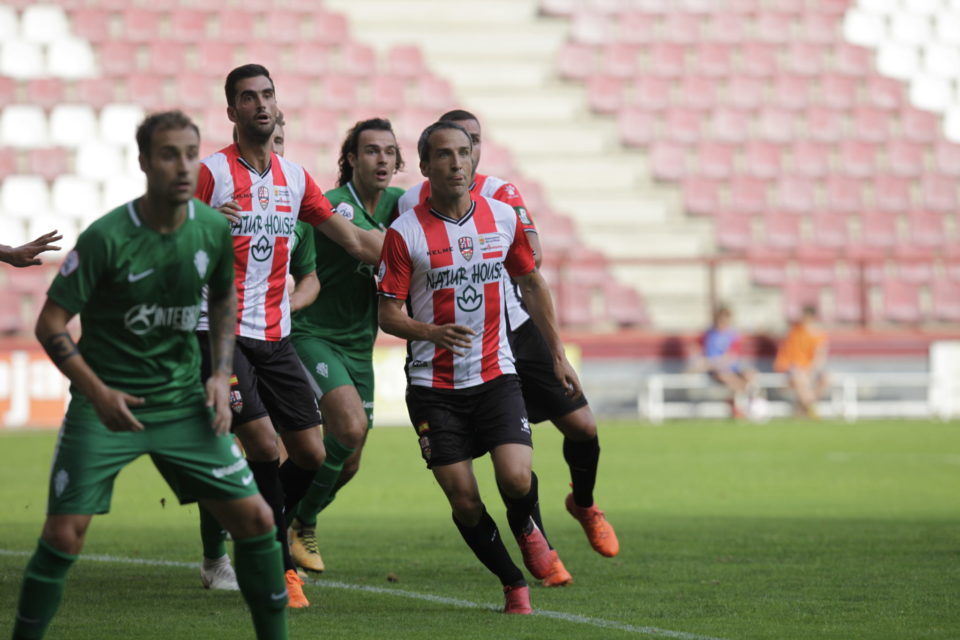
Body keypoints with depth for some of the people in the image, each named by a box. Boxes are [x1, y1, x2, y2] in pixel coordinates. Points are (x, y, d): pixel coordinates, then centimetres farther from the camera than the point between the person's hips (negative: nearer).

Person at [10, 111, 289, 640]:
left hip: (184, 403, 4)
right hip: (105, 406, -4)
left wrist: (222, 373, 7)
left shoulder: (215, 230, -2)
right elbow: (50, 324, -11)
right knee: (64, 535, -11)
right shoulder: (107, 237, -16)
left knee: (255, 518, -1)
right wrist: (98, 393, -21)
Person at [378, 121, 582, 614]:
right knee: (464, 503, -6)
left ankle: (529, 531, 18)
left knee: (516, 480, -17)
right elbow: (388, 314, -6)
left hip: (495, 375, 2)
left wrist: (558, 355, 16)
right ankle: (513, 583, 17)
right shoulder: (405, 233, -8)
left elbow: (531, 284, 16)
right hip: (433, 385, -1)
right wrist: (432, 332, -26)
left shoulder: (502, 217, 2)